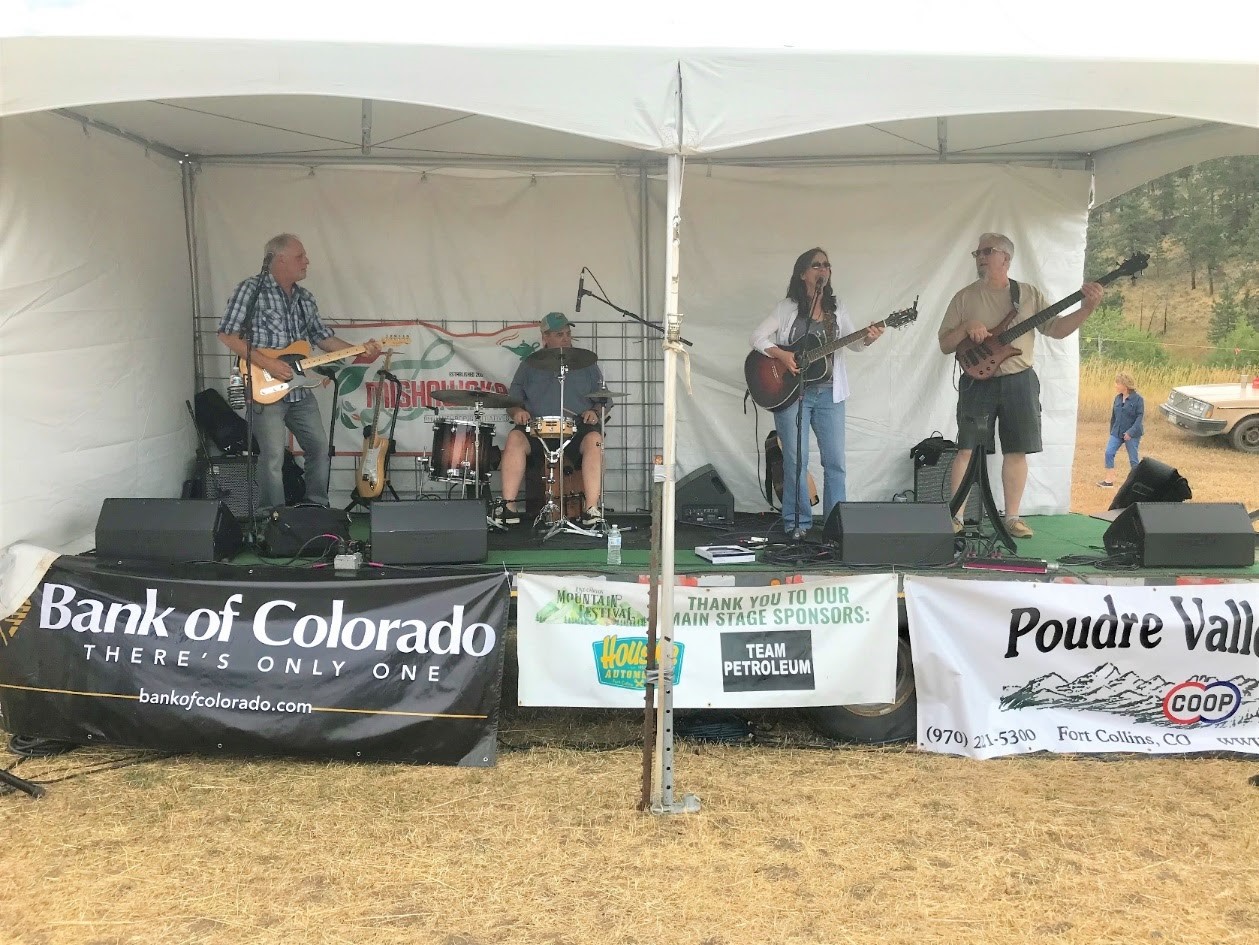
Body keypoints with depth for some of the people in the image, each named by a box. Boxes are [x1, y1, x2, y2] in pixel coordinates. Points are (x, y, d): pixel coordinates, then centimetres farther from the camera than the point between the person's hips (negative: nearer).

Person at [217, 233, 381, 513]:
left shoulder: (305, 298, 13)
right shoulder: (251, 289, -9)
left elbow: (322, 337, 18)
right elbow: (227, 335, -12)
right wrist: (266, 363, -19)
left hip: (299, 390, 8)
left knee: (320, 447, 11)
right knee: (273, 457, -8)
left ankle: (317, 507, 25)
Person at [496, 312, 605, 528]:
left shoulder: (586, 365, 19)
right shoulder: (529, 366, 19)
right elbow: (512, 401, 17)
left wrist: (595, 412, -6)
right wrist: (517, 411, -7)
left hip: (576, 430, 0)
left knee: (594, 439, -34)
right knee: (515, 437, -31)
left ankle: (592, 509, -39)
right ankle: (509, 506, -32)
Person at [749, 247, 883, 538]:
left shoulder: (837, 308, 11)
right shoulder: (787, 308, 0)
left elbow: (851, 342, 5)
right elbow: (758, 337, -2)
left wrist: (867, 339, -16)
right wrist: (781, 355, -17)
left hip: (828, 393, 3)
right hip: (790, 391, -3)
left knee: (835, 461, 2)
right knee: (796, 460, -1)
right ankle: (797, 523, 9)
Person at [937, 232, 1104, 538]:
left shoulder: (1029, 294, 7)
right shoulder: (964, 297, 4)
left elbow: (1058, 329, 4)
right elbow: (944, 345, 3)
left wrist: (1087, 308, -10)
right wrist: (966, 328, -16)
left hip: (1019, 382, 1)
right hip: (978, 382, -1)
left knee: (1017, 451, 3)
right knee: (967, 448, -5)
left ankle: (1012, 517, 12)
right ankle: (955, 516, 1)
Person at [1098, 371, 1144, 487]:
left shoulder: (1138, 399, -12)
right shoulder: (1118, 398, 6)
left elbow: (1140, 417, -15)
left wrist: (1131, 432, -23)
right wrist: (1112, 431, 17)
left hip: (1132, 435, -5)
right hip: (1117, 433, 5)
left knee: (1133, 459, 3)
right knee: (1109, 453, -8)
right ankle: (1109, 480, -4)